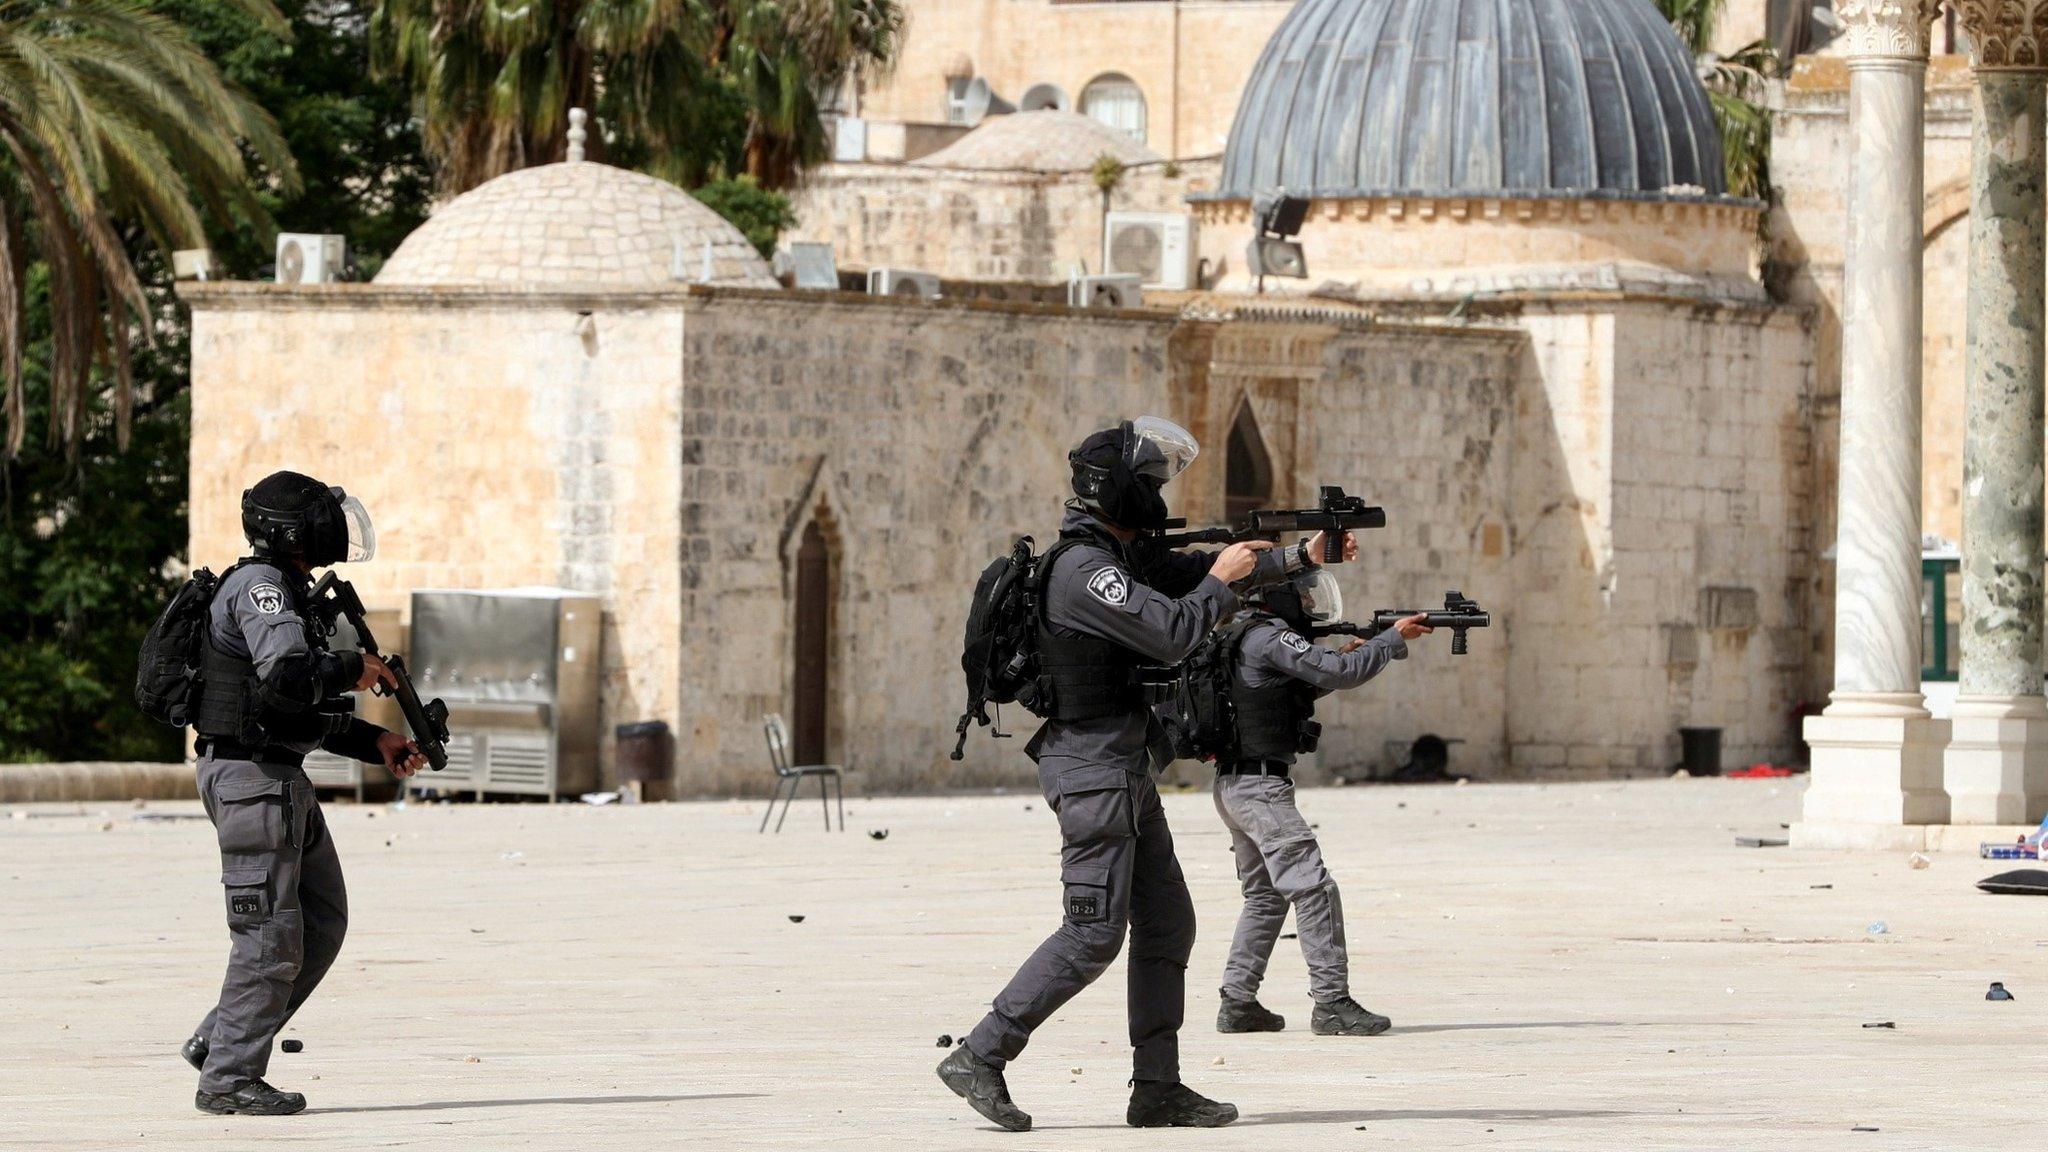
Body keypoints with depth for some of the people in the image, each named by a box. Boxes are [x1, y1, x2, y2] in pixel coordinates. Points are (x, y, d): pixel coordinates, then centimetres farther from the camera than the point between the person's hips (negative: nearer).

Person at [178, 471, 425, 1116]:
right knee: (270, 938, -7)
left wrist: (375, 743, 16)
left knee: (323, 923, 13)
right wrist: (353, 669, -14)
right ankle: (228, 1079, -2)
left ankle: (218, 1042, 16)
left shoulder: (288, 590, 19)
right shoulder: (260, 586, -13)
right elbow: (286, 674, -30)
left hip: (284, 781, 10)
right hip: (251, 778, -10)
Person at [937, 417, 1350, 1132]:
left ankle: (1158, 1089, 10)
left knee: (1166, 924, 9)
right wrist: (1222, 578, -7)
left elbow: (1192, 573, 24)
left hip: (1126, 772, 10)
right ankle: (979, 1059, -8)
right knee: (1093, 934, -11)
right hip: (1093, 769, -10)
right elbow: (1173, 631, -25)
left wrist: (1300, 556, 21)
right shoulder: (1083, 569, -19)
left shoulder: (1121, 554, 13)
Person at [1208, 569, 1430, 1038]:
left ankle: (1237, 1004, 15)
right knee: (1313, 889, -11)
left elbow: (1301, 687, 25)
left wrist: (1345, 655, 10)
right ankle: (1332, 1003, -15)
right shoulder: (1271, 637, -15)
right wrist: (1393, 639, -9)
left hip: (1234, 787, 10)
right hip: (1260, 785, -10)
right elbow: (1338, 674, -22)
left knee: (1265, 896, 17)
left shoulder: (1244, 634, 16)